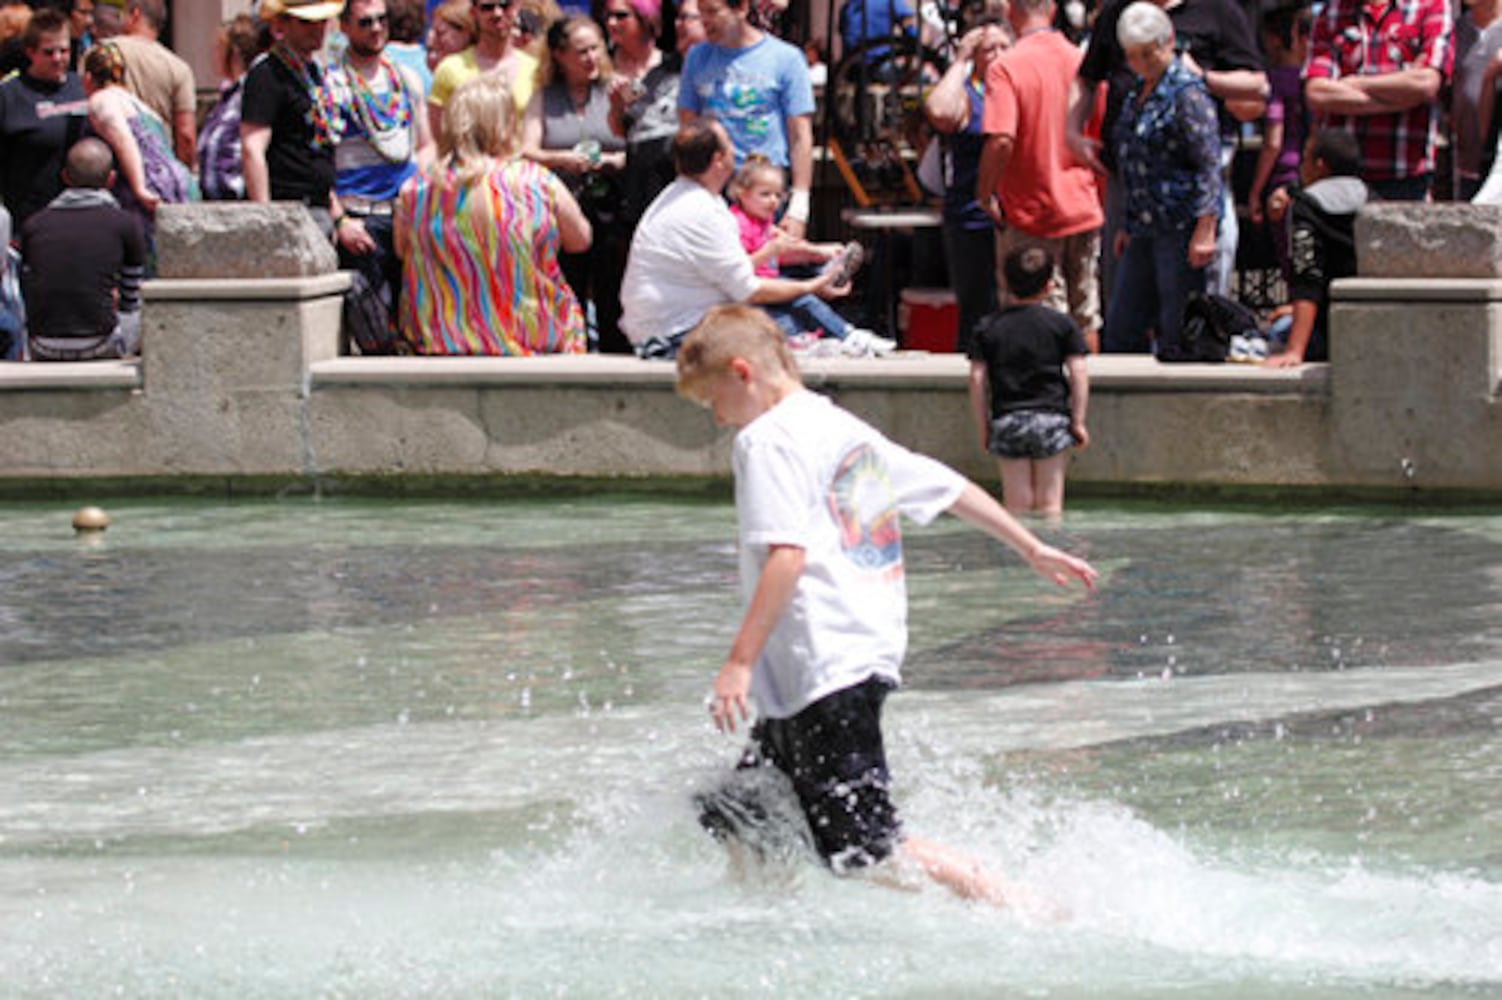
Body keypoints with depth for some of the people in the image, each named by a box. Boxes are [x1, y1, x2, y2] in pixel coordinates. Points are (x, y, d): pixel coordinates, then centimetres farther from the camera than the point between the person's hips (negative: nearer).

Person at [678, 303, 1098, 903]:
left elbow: (787, 556, -18)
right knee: (729, 815, 16)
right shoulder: (846, 430, 19)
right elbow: (951, 489, 24)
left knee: (865, 853, -13)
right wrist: (1032, 549, 34)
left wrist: (740, 663, -20)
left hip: (825, 669, -10)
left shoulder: (768, 440, -6)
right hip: (873, 654, 10)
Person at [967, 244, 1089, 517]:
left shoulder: (988, 328, 4)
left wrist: (983, 427, 7)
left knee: (1017, 503, 3)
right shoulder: (1062, 324, 1)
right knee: (1049, 501, 3)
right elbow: (1078, 373, -4)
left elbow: (977, 379, 1)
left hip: (1007, 422, 1)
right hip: (1051, 419, -1)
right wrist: (1078, 421, 1)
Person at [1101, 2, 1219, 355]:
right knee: (1120, 330, 8)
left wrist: (1205, 231, -21)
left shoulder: (1187, 93, -11)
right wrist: (1128, 226, 22)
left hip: (1181, 229, -9)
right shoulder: (1139, 93, 16)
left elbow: (1209, 164, -16)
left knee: (1178, 333, -6)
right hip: (1145, 230, 9)